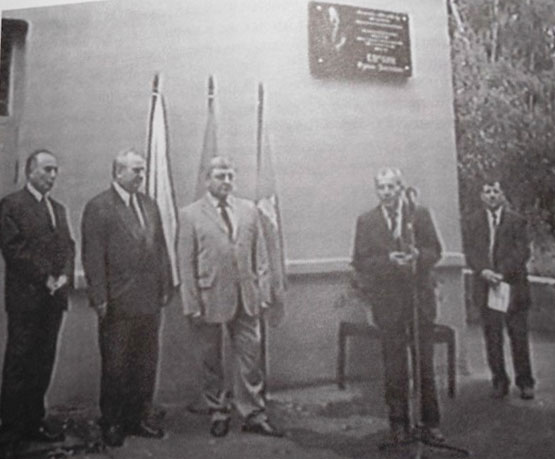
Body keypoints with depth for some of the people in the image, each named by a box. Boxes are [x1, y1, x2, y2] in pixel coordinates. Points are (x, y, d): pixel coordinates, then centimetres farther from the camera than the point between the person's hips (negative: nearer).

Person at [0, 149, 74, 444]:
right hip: (26, 298, -6)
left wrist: (65, 276, -3)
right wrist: (44, 277, -13)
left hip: (54, 298, 7)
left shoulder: (58, 209, 18)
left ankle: (34, 421, 20)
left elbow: (68, 246, 15)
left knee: (43, 364, 10)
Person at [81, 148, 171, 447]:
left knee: (146, 366, 13)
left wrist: (164, 288, 9)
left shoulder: (150, 205, 12)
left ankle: (139, 418, 27)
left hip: (150, 302, 6)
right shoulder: (97, 208, -6)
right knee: (115, 367, 6)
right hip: (118, 305, -5)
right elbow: (93, 258, -9)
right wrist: (100, 299, -12)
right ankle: (112, 423, 21)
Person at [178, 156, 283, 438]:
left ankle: (254, 416, 18)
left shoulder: (249, 210, 8)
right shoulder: (190, 215, -3)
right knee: (211, 362, 10)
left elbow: (260, 255, 9)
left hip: (246, 299, 3)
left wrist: (263, 292, 3)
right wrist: (192, 304, -8)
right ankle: (218, 413, 27)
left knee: (249, 358, 7)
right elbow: (186, 264, -5)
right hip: (210, 299, -2)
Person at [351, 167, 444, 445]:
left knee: (425, 364, 7)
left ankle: (430, 423, 20)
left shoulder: (420, 215, 5)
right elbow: (360, 262, -1)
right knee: (394, 367, 6)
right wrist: (389, 260, -17)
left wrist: (418, 256, -18)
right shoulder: (366, 221, 4)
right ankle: (398, 424, 18)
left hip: (420, 297, 1)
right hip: (388, 300, 0)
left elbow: (435, 251, 4)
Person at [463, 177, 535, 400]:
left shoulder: (516, 220, 2)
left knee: (519, 336, 3)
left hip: (513, 285, -2)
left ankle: (525, 382, 15)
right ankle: (499, 382, 16)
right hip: (485, 286, 2)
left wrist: (503, 273, -16)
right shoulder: (472, 222, 9)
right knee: (492, 338, 5)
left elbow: (522, 251, -5)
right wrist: (484, 271, -15)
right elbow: (470, 251, 2)